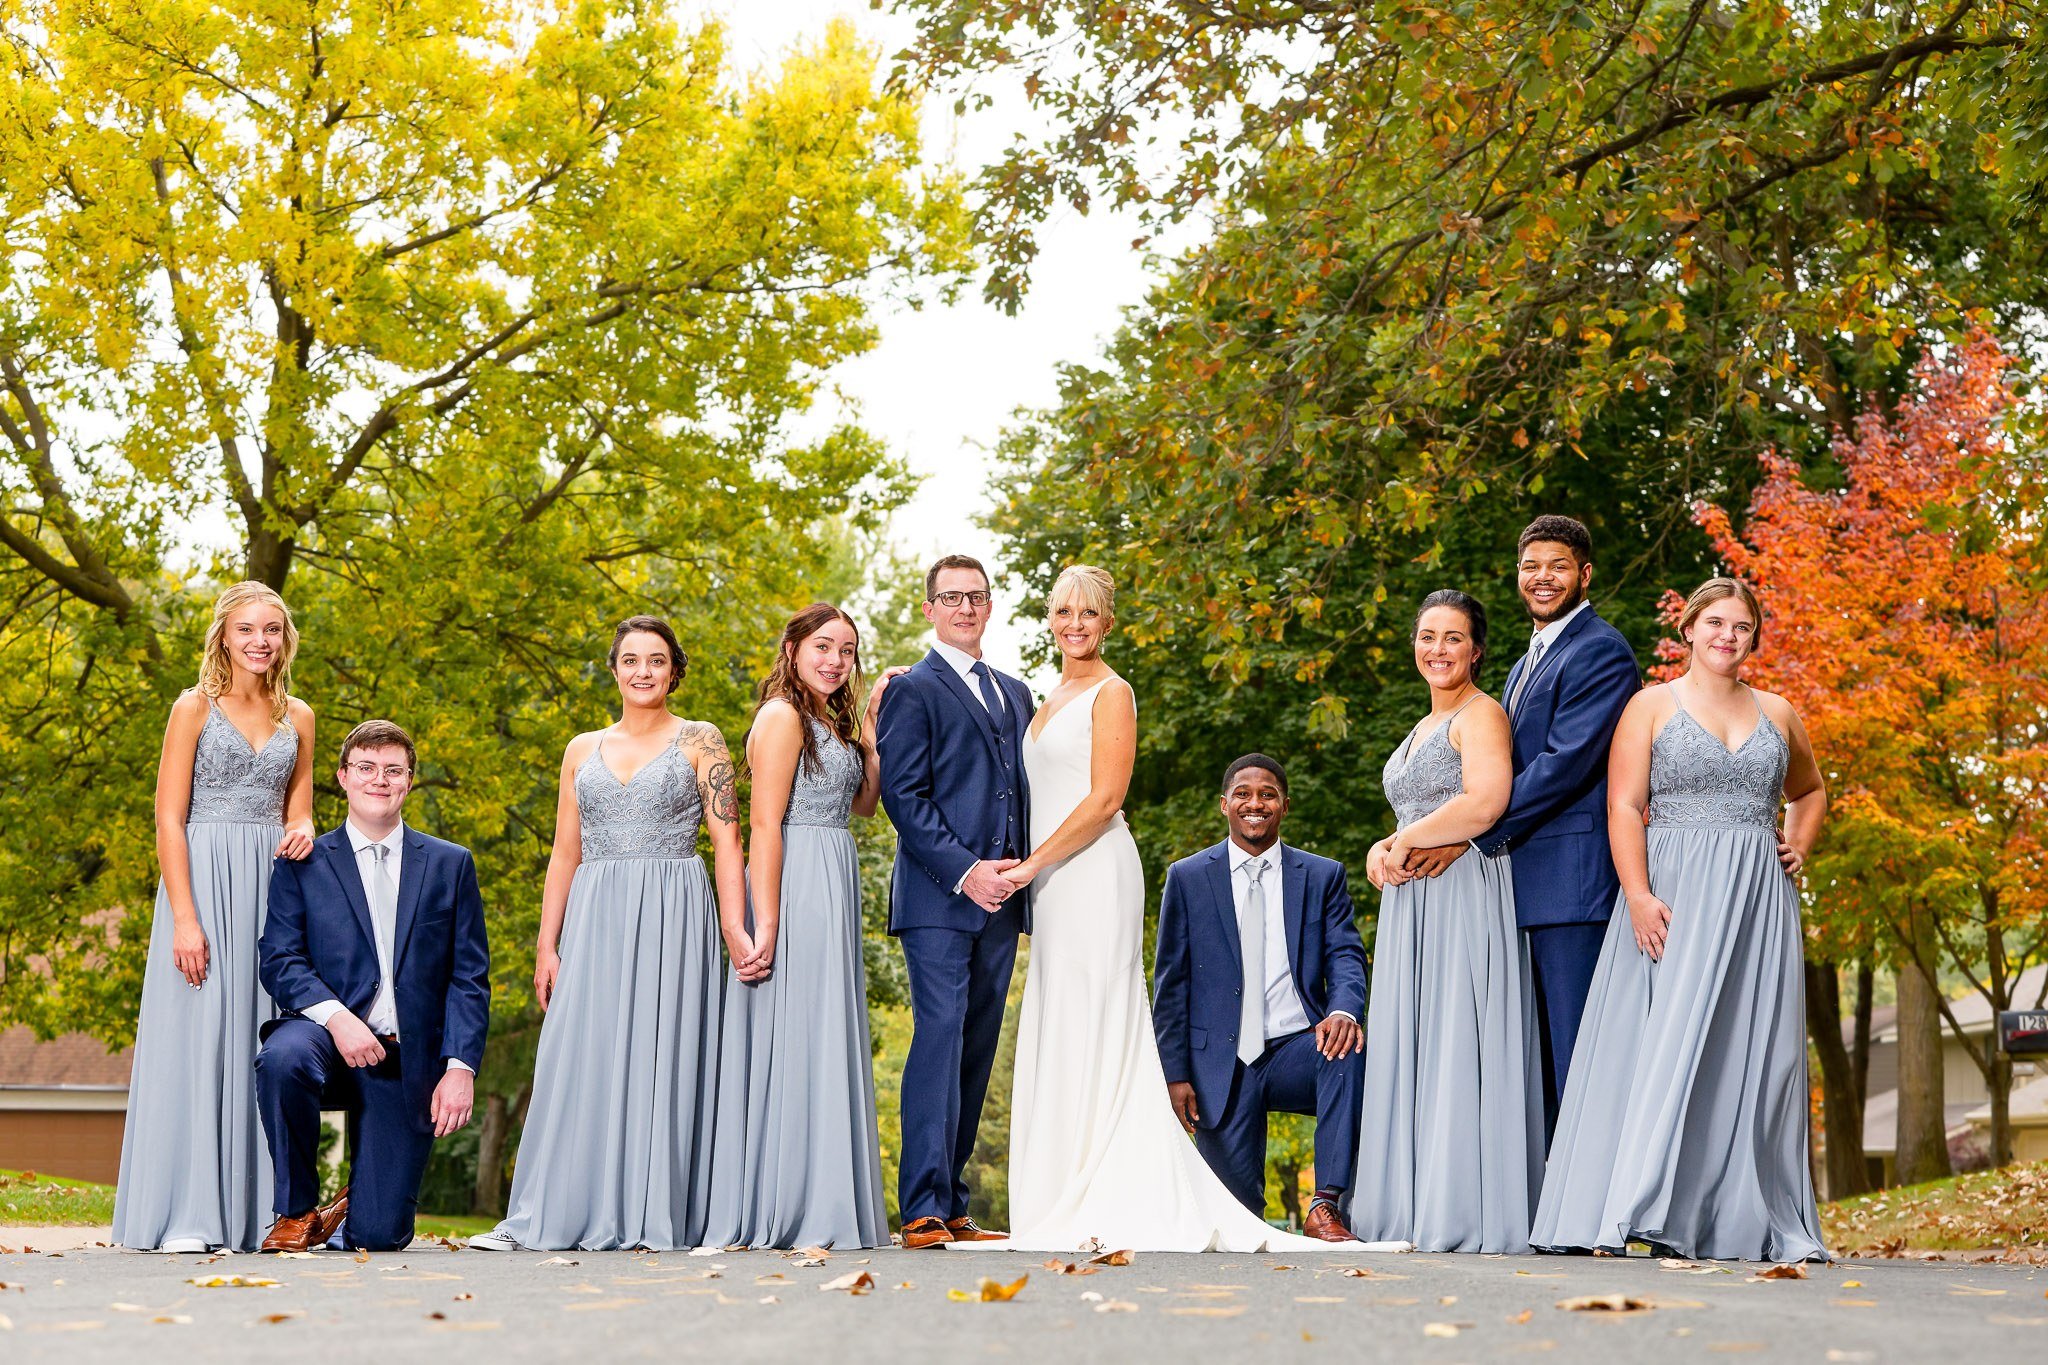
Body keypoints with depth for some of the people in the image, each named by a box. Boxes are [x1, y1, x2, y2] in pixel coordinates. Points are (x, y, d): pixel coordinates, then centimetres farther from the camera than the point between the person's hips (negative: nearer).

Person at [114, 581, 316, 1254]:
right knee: (195, 1036, -7)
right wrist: (185, 917, -16)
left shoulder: (297, 717, 13)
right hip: (202, 880, -4)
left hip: (272, 886, 4)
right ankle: (184, 1217, -5)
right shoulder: (194, 707, 0)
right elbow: (169, 820, -6)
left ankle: (251, 1211, 7)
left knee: (261, 1039, 2)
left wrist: (303, 832, -5)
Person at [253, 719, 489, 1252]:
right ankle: (296, 1210, -14)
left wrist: (461, 1066, -6)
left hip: (408, 1062, 1)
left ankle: (357, 1210, 32)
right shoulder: (303, 864, 8)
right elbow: (280, 962, -3)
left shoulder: (450, 864, 12)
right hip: (330, 1038, 0)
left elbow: (470, 978, 7)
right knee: (281, 1057, -38)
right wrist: (335, 1016, -21)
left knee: (379, 1235, -9)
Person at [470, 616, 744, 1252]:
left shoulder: (700, 741, 5)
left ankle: (655, 1220, -2)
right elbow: (565, 855, 14)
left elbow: (727, 840, -2)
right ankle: (546, 1219, -3)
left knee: (661, 1056, -5)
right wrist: (546, 946, 6)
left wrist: (735, 929, -14)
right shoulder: (583, 750, 16)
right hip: (594, 918, 3)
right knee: (580, 1058, -3)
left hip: (673, 916, -3)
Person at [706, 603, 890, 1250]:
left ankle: (825, 1210, 13)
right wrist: (765, 922, -22)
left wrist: (875, 723, 12)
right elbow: (765, 824, -15)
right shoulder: (783, 715, -9)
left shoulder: (830, 722, 20)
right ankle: (787, 1214, -6)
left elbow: (862, 801, 17)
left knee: (825, 1045, 9)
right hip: (796, 888, -10)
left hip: (834, 891, 10)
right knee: (795, 1042, -9)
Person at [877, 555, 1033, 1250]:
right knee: (939, 1037, -13)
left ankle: (952, 1207, 10)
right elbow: (903, 795, -7)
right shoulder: (912, 690, 1)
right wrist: (964, 872, -15)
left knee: (977, 1052, 6)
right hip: (937, 897, -6)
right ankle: (923, 1211, -14)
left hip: (1000, 899, 6)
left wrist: (1022, 869, 5)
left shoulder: (1015, 693, 22)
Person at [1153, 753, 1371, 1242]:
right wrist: (1173, 1072, -3)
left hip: (1298, 1051, 1)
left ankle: (1326, 1206, -28)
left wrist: (1344, 1009, -24)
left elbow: (1345, 956, -1)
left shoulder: (1324, 876, 9)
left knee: (1350, 1048, -35)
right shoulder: (1187, 878, 6)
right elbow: (1170, 982, 5)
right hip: (1222, 1067, 0)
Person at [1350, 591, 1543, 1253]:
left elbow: (1485, 803, -22)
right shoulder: (1423, 729, 22)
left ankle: (1468, 1215, -9)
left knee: (1458, 1045, -11)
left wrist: (1405, 843, -12)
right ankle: (1416, 1211, 8)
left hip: (1466, 895, -9)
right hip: (1412, 903, 9)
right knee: (1409, 1049, 6)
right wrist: (1382, 852, 4)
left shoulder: (1481, 714, -6)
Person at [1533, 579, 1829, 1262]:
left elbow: (1809, 791, 32)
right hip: (1672, 897, -4)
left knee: (1753, 1052, 1)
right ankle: (1642, 1209, -13)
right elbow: (1623, 808, -6)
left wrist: (1799, 848, 13)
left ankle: (1750, 1220, 5)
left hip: (1758, 900, 4)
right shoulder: (1652, 707, 3)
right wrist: (1639, 897, -18)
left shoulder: (1778, 713, 15)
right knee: (1665, 1045, -11)